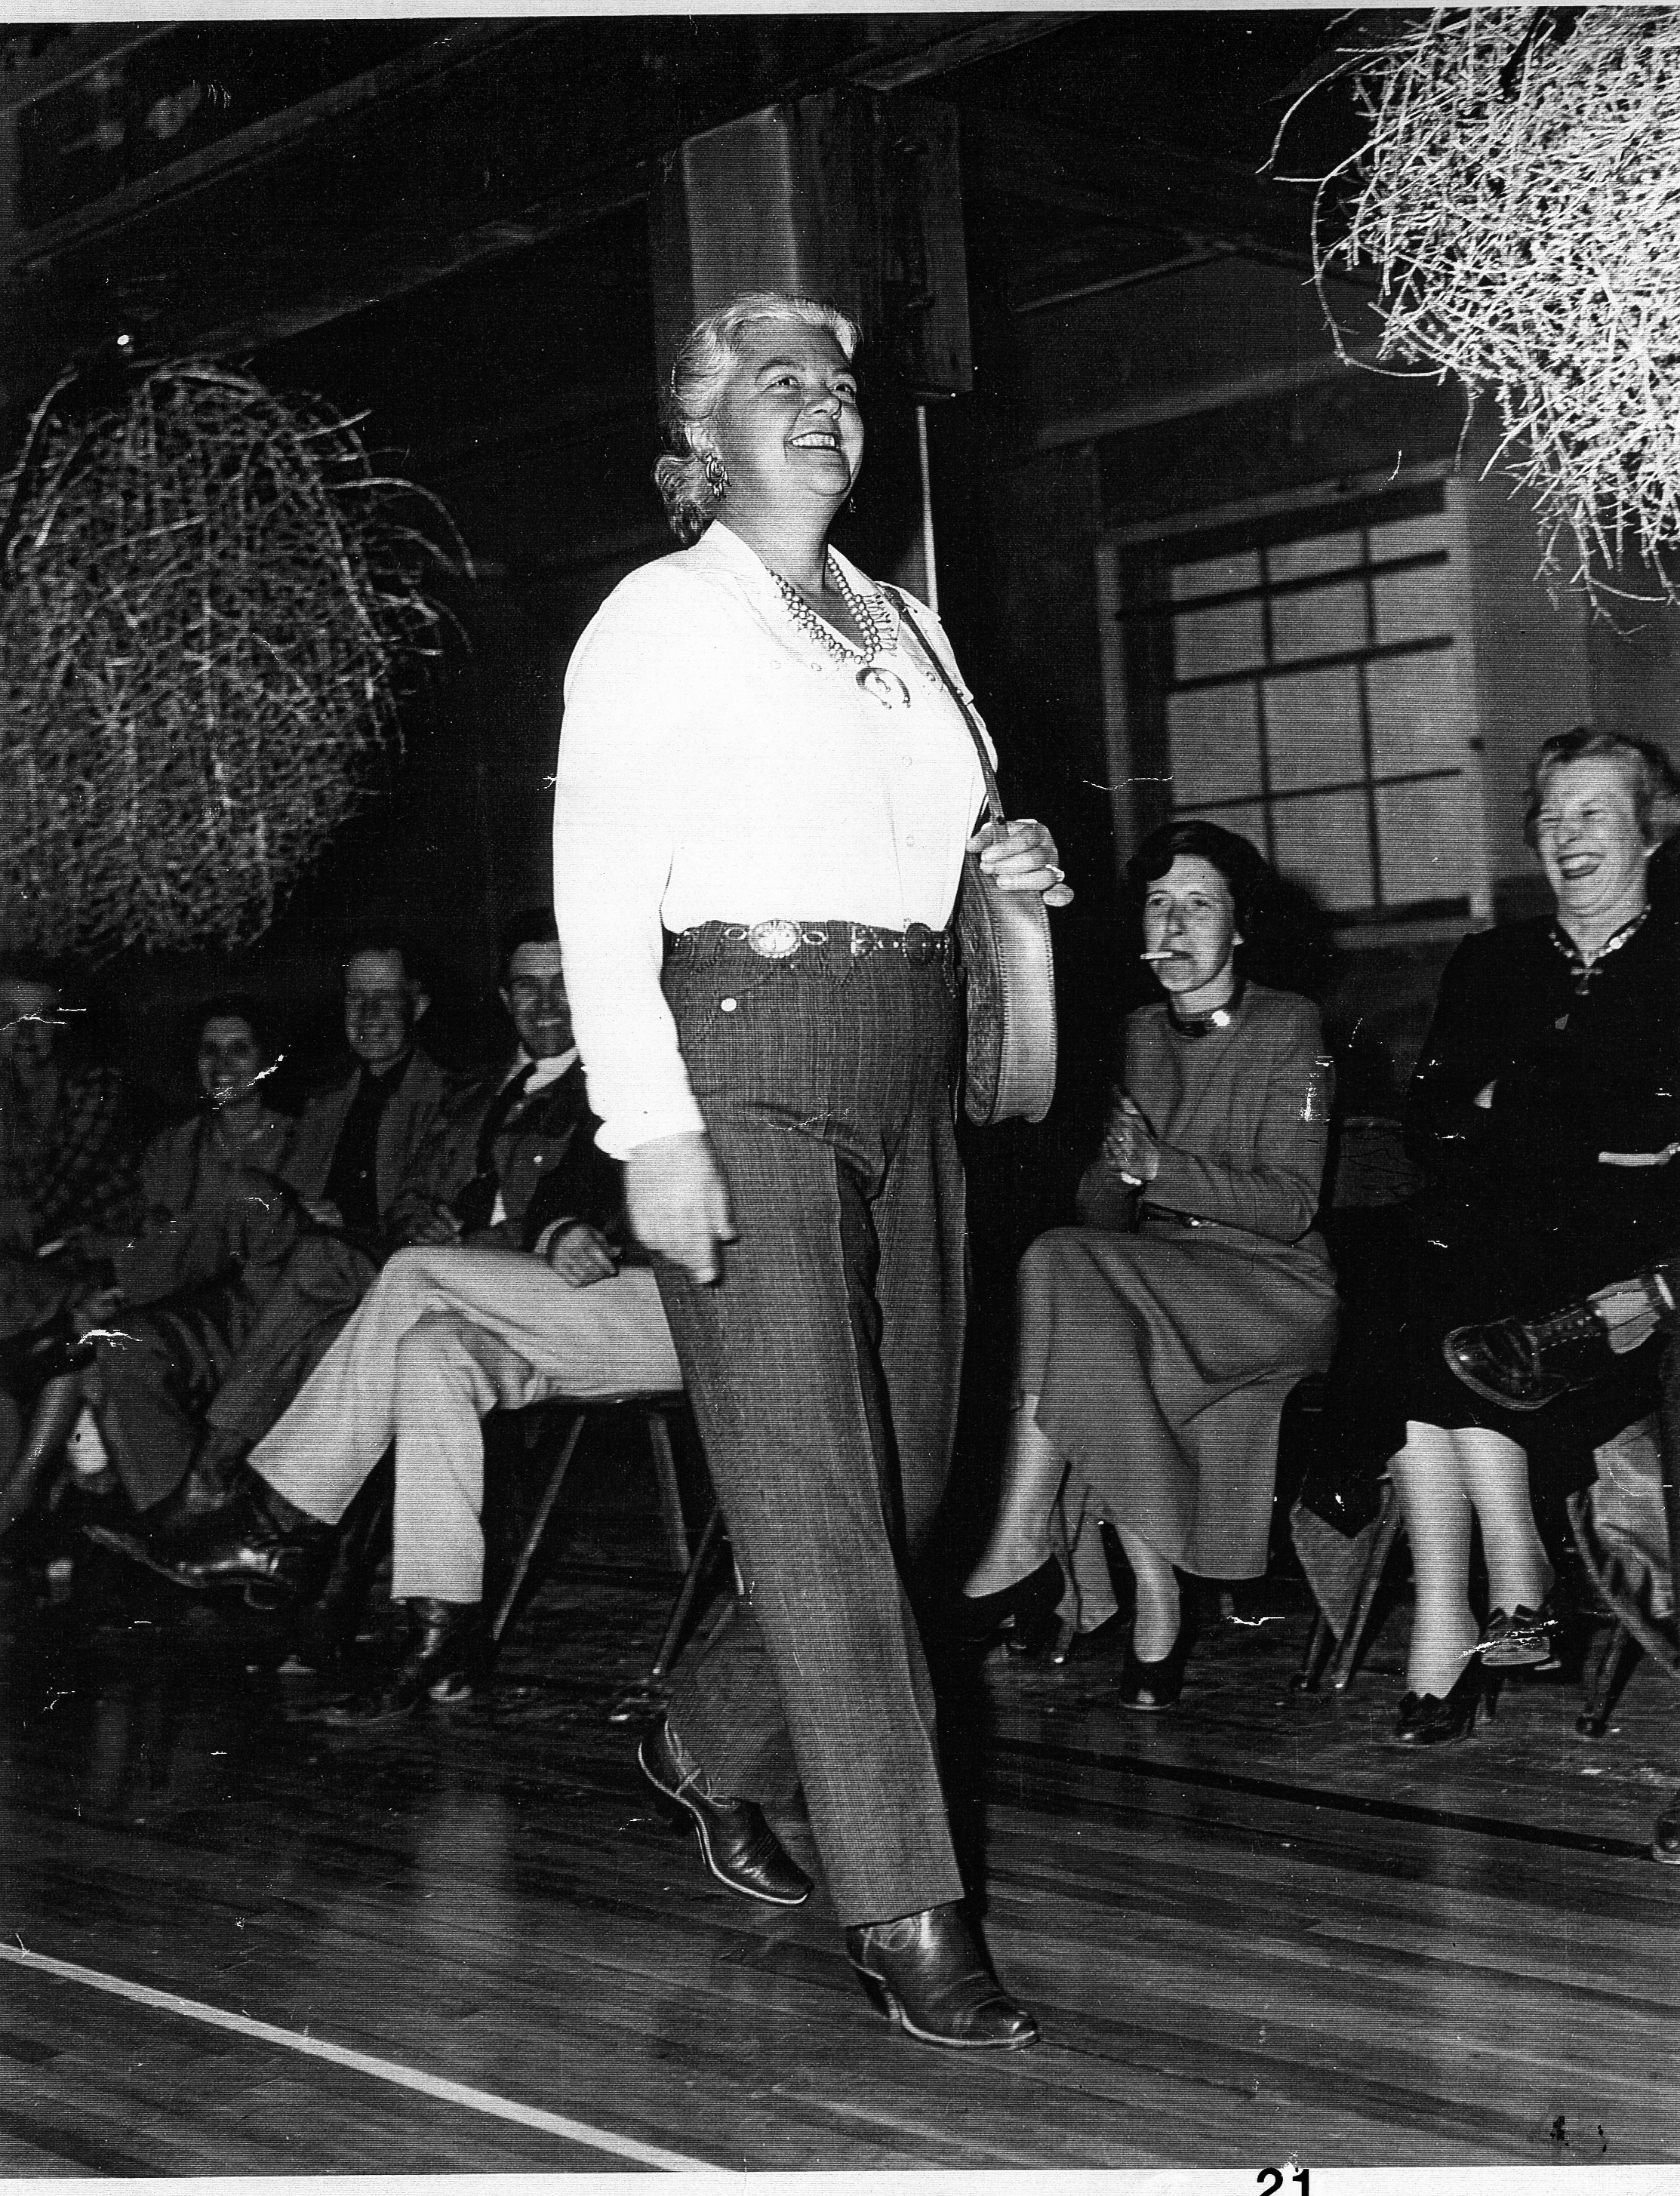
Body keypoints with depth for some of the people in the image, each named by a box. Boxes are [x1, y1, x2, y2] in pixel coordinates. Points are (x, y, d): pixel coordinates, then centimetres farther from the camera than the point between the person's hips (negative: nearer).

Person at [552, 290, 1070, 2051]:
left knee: (903, 1477, 8)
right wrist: (651, 1133, -17)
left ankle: (709, 1748, 31)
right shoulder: (659, 616, 1)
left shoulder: (903, 630, 21)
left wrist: (1005, 873, 7)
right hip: (741, 1058, -7)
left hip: (903, 1068, 7)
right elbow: (601, 893, -7)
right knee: (811, 1487, -8)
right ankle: (904, 1912, -5)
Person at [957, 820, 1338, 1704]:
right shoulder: (1140, 1035, 17)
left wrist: (1161, 1167, -24)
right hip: (1152, 1281, 5)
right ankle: (1156, 1600, -25)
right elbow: (1103, 1212, 11)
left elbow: (1291, 1205, -10)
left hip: (1273, 1285, -5)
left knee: (1061, 1266, -29)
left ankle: (1020, 1555, -27)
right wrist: (1113, 1167, -14)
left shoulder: (1287, 1027, 0)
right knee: (1094, 1342, -31)